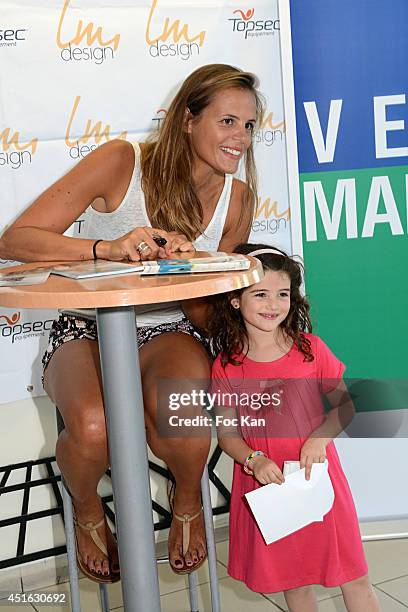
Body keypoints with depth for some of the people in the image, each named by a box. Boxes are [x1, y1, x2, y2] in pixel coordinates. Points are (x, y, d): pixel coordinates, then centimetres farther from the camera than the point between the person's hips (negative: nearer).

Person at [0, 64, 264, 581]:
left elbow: (204, 313, 4)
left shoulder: (237, 197, -1)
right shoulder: (121, 162, -14)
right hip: (88, 329, -2)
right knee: (93, 427, -34)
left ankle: (188, 503, 6)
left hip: (169, 332, 2)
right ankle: (87, 513, 4)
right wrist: (108, 248, -35)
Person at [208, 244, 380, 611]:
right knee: (293, 581, 15)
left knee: (354, 578, 8)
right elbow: (227, 432, -2)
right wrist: (253, 460, -20)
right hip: (267, 483, 1)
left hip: (317, 476, 0)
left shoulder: (310, 349, -6)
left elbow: (344, 405, 0)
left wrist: (319, 438, -17)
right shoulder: (226, 366, -6)